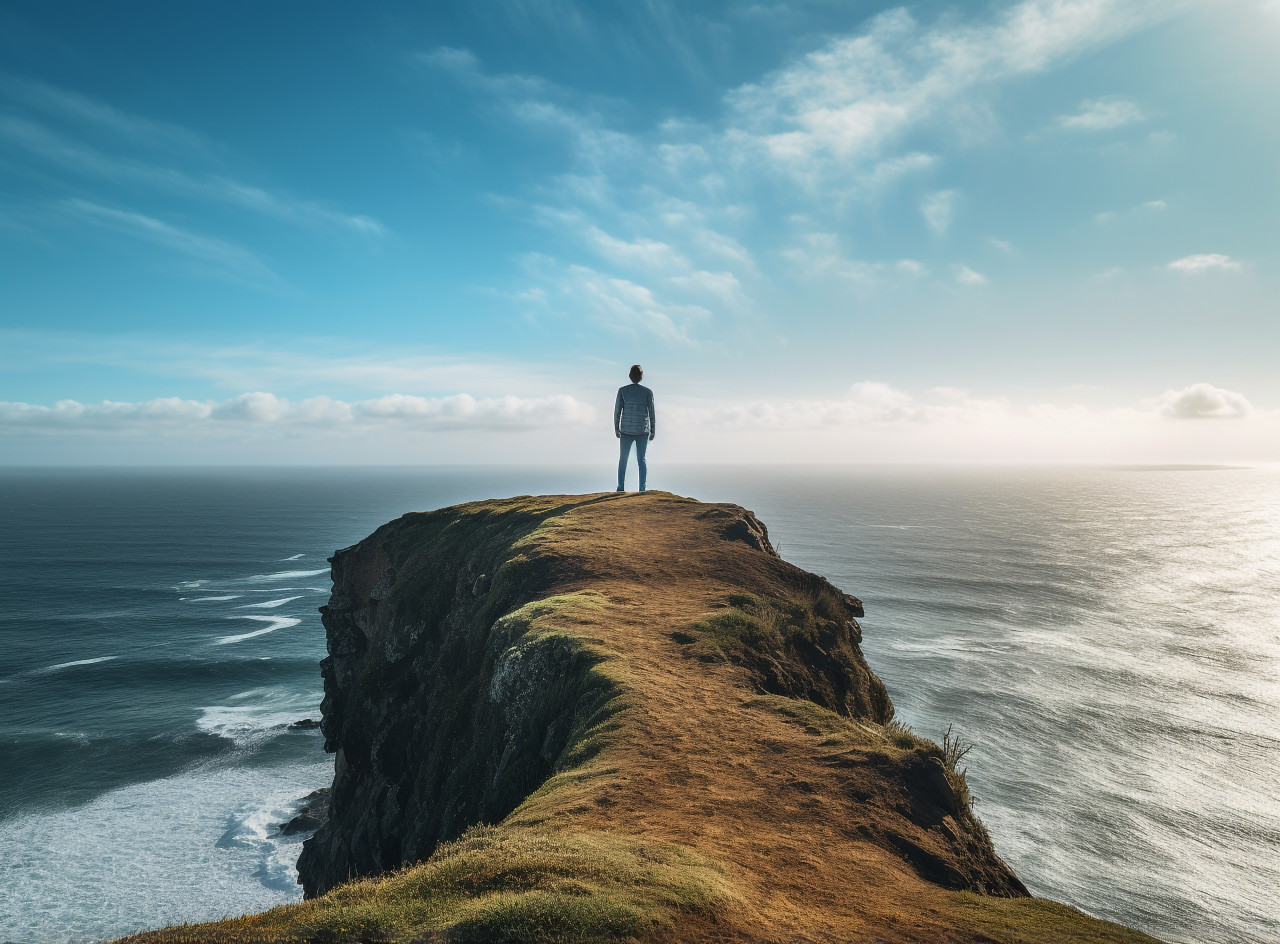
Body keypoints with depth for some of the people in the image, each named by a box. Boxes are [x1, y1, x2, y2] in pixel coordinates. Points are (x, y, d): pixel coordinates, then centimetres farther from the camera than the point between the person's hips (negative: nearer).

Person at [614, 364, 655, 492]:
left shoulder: (622, 390, -2)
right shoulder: (647, 392, -2)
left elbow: (617, 411, -1)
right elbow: (652, 413, -1)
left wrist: (616, 428, 9)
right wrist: (653, 431, 7)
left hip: (626, 431, 0)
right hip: (642, 431, 0)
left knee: (622, 460, 11)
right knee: (641, 460, 8)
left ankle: (621, 488, 9)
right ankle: (642, 489, 3)